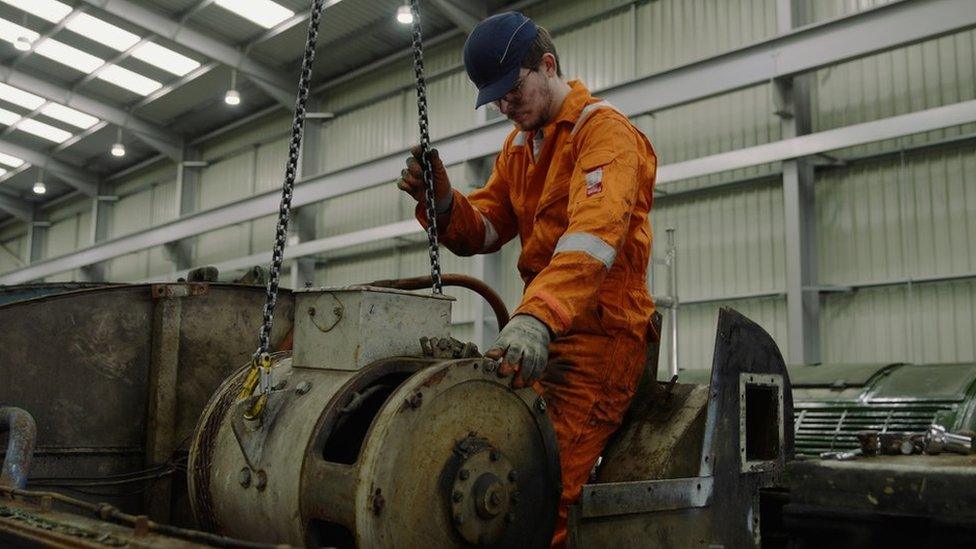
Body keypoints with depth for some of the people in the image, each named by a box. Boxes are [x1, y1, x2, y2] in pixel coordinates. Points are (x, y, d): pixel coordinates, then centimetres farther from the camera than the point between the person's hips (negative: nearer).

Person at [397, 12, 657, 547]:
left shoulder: (604, 131, -7)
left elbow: (595, 235, -24)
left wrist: (539, 316, -37)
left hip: (600, 331, -7)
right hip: (542, 331, 8)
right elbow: (482, 231, 14)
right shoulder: (519, 143, 20)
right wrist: (441, 200, -7)